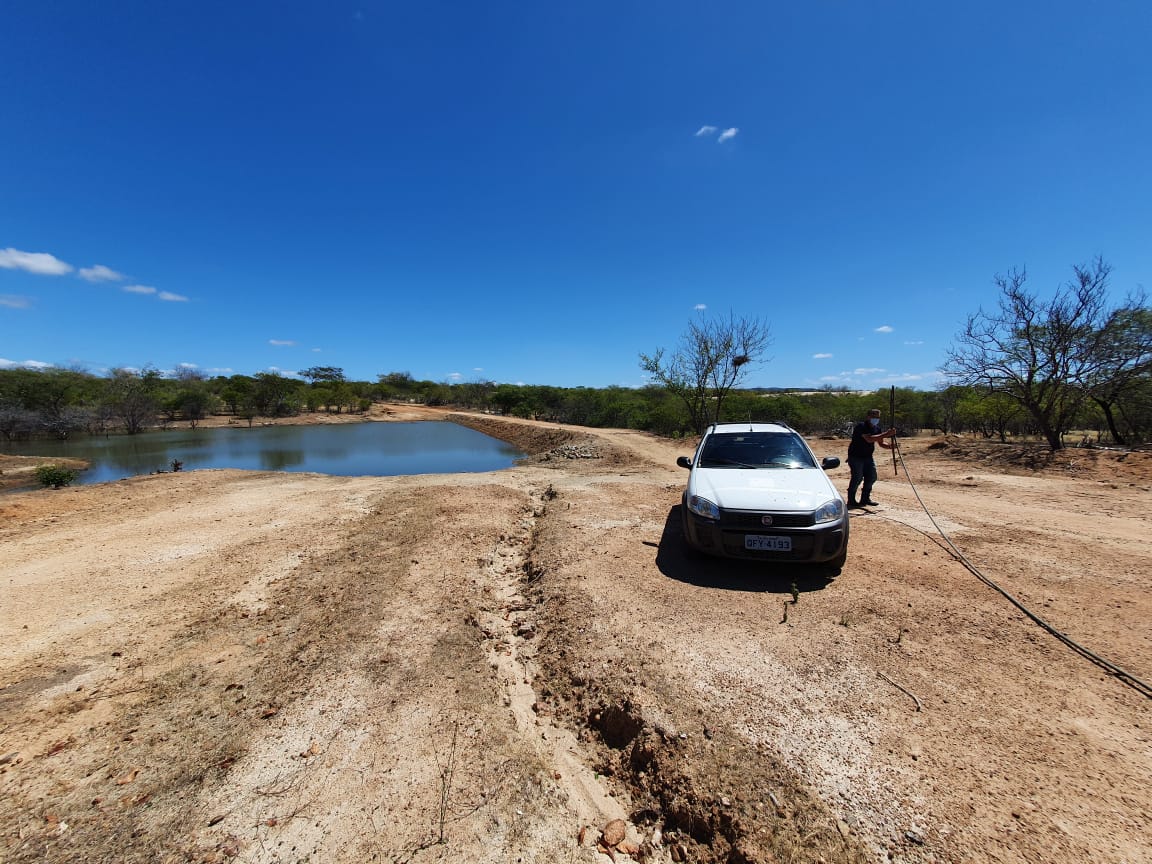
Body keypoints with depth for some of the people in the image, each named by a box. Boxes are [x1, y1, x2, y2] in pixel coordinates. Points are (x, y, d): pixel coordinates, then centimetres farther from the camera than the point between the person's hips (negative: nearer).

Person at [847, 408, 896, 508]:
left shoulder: (876, 428, 5)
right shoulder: (860, 427, -19)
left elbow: (881, 443, 6)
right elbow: (869, 439, -33)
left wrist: (890, 446, -15)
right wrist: (886, 434, -36)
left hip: (868, 456, 8)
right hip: (855, 456, -8)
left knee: (872, 477, 3)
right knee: (857, 477, -11)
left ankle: (865, 499, 16)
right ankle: (851, 500, 0)